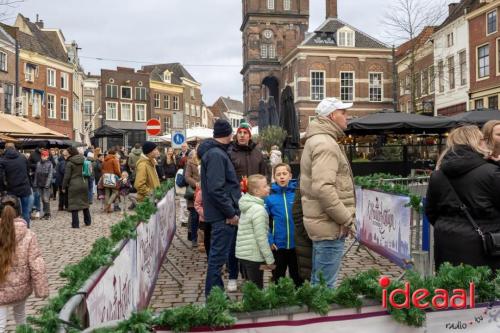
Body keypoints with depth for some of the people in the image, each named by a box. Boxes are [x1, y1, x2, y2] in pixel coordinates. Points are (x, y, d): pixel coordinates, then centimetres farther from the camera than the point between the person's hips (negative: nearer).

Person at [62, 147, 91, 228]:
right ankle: (88, 221, 25)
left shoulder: (70, 163, -9)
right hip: (84, 184, 5)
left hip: (74, 185, -5)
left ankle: (75, 224, 1)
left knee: (74, 204, 1)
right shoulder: (83, 160, 5)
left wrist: (64, 187, 0)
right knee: (85, 202, 16)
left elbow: (67, 176, -7)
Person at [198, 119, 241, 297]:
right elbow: (216, 189, -25)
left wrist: (232, 210, 17)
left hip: (220, 215, 10)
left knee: (217, 256, 19)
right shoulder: (216, 154, -17)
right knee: (218, 256, -1)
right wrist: (231, 213, -18)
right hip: (223, 215, -10)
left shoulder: (213, 152, 15)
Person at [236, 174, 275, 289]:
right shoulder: (258, 209, -18)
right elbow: (261, 238, -19)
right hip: (254, 256, -8)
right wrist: (270, 260, -13)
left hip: (243, 253, 9)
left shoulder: (248, 205, 9)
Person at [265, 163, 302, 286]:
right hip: (278, 245, 0)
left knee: (298, 276, 17)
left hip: (296, 243, 0)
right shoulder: (269, 197, -6)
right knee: (278, 276, 18)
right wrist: (269, 240, -10)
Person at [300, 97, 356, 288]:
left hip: (322, 222, 10)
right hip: (330, 225, -10)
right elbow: (323, 188, -27)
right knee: (326, 285, -1)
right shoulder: (326, 144, -16)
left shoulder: (317, 141, 17)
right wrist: (346, 219, -17)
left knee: (318, 283, 20)